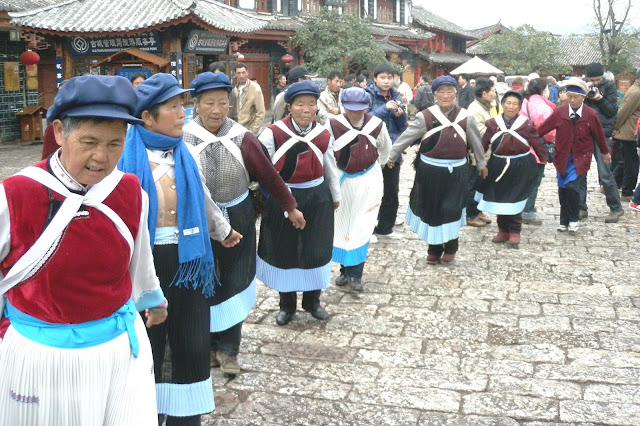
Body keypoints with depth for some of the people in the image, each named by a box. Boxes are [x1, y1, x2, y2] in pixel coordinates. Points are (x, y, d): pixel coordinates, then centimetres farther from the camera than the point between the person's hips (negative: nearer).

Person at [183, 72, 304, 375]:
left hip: (237, 219, 0)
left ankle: (228, 349, 19)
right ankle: (208, 344, 27)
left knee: (233, 284, 5)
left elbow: (268, 175, 0)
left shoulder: (242, 138, -7)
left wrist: (290, 207, 7)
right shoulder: (184, 138, -9)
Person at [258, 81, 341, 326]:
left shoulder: (323, 134, 0)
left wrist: (335, 196, 22)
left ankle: (312, 301, 31)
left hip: (317, 199, 2)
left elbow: (330, 168, 13)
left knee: (315, 250, 9)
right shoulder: (273, 133, -12)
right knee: (283, 250, 9)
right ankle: (286, 305, 29)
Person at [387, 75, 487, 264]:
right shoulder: (426, 117, -6)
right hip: (430, 170, -1)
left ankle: (450, 248, 19)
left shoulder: (465, 117, 2)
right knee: (431, 210, 8)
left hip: (456, 171, 1)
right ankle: (434, 249, 25)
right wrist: (391, 156, -1)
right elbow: (406, 137, -2)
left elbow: (476, 142, 13)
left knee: (451, 210, -3)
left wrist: (481, 164, 22)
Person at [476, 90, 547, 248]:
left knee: (514, 200, -2)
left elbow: (536, 142, 3)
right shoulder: (493, 123, 4)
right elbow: (484, 143, 4)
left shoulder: (526, 124, -1)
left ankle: (515, 233, 9)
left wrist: (543, 158, 3)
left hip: (520, 166, -3)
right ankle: (503, 231, 21)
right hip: (498, 165, 3)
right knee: (499, 198, 8)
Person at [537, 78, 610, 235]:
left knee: (571, 186, -17)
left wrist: (605, 152, 19)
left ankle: (574, 220, 3)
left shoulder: (591, 114, -6)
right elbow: (542, 129, -4)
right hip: (563, 157, 2)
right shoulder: (559, 112, -5)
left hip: (580, 158, -2)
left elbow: (599, 135, 7)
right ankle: (564, 221, 24)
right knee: (562, 190, 7)